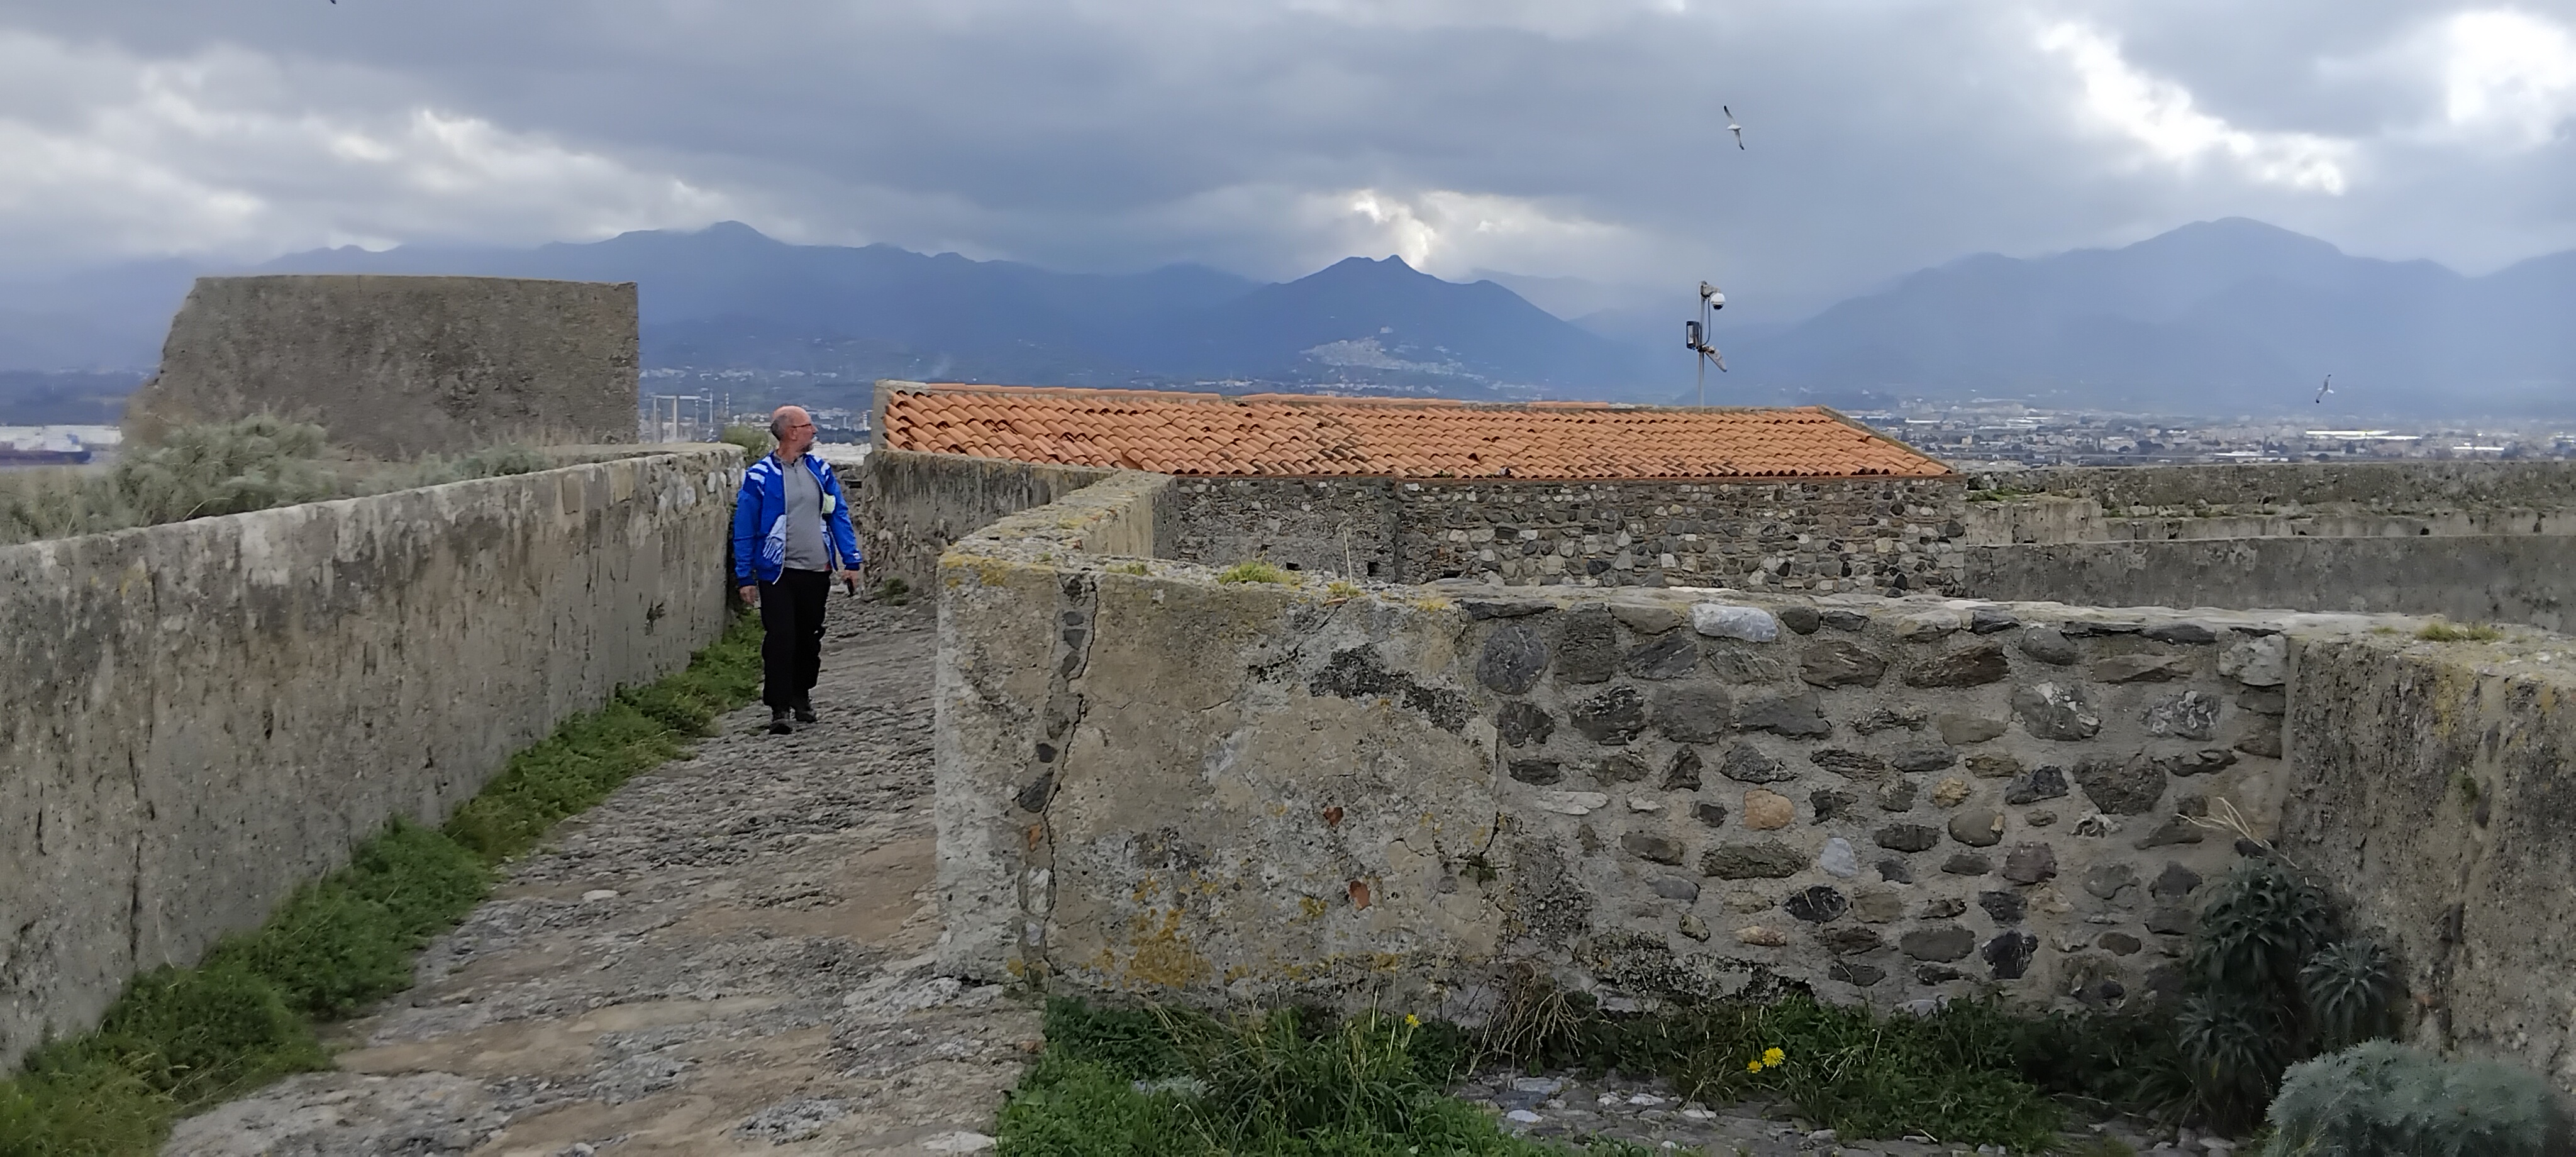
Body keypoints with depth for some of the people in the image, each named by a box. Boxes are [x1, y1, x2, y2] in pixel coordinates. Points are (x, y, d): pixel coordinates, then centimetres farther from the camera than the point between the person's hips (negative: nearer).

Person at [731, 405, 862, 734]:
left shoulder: (820, 470, 8)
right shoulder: (760, 477, -6)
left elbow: (839, 516, 12)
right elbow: (744, 530, -3)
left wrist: (851, 561, 6)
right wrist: (745, 577, -4)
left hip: (817, 571, 5)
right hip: (777, 573, -5)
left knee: (810, 638, 13)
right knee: (780, 639, -8)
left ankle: (801, 695, 29)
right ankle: (779, 709, -4)